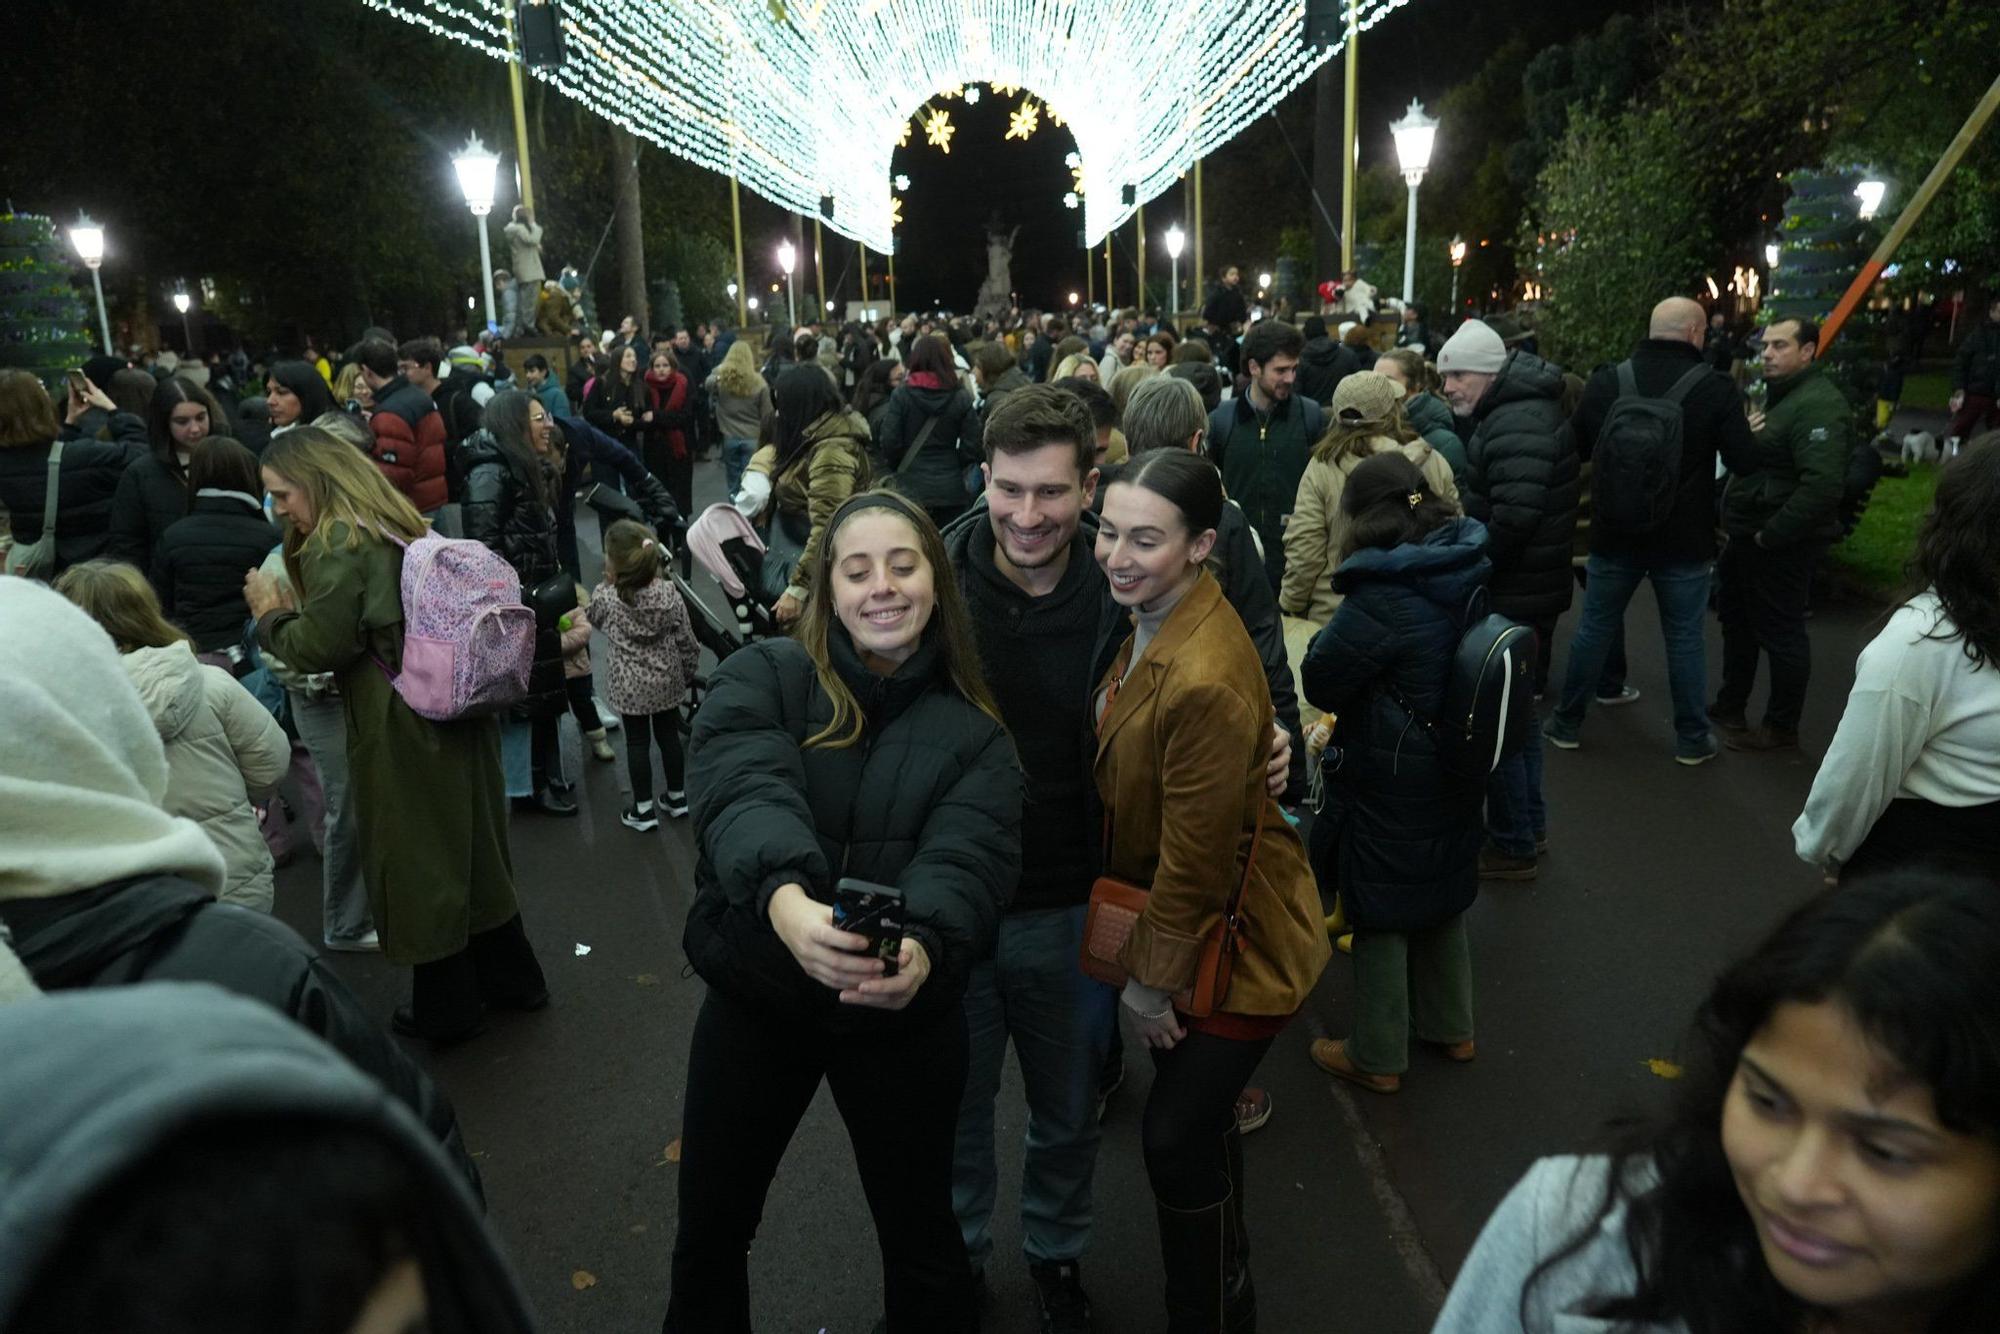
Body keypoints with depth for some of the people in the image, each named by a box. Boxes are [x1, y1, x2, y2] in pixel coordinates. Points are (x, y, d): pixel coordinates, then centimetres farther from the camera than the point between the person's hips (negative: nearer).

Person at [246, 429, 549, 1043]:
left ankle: (447, 1008, 20)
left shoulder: (335, 544, -14)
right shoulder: (399, 524, 13)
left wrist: (271, 616, 2)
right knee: (469, 843, 18)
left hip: (402, 726, -8)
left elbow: (322, 647, -15)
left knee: (416, 858, 6)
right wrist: (294, 610, 11)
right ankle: (511, 976, 31)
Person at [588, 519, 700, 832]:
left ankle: (643, 810, 15)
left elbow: (592, 619, 8)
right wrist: (689, 673, 12)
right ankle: (677, 797, 31)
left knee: (637, 742, 8)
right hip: (666, 680, 3)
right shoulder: (669, 594, -9)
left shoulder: (605, 597, -15)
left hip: (629, 685, -3)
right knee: (669, 735, 17)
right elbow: (686, 641, -3)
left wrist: (607, 584, 8)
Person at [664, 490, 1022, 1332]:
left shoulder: (972, 734, -4)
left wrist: (924, 947, -44)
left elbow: (966, 863, -20)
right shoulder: (762, 678, -8)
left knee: (918, 1233, 18)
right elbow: (742, 793, -27)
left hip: (903, 1017, 0)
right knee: (711, 1226, 20)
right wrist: (785, 897, -49)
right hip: (755, 1001, 1)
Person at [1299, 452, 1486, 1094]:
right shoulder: (1473, 570, -3)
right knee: (1440, 896, 25)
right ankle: (1450, 1028, 43)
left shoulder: (1382, 596, -27)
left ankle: (1378, 1058, 26)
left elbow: (1319, 684, -18)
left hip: (1389, 783, -7)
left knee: (1379, 916, 10)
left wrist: (1329, 635, -2)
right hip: (1456, 773, 8)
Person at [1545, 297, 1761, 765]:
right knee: (1684, 637, 9)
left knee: (1595, 627, 13)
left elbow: (1575, 448, 7)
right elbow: (1743, 461, -8)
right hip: (1683, 539, -2)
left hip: (1615, 533, 2)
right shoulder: (1715, 388, -11)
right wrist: (1747, 433, 13)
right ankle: (1692, 739, 19)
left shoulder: (1607, 380, -3)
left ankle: (1567, 725, 22)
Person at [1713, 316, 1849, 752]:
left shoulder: (1818, 404, -20)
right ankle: (1730, 708, 35)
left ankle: (1781, 729, 14)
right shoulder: (1778, 396, 14)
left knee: (1780, 634, 1)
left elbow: (1821, 484, -29)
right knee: (1738, 622, 20)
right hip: (1748, 535, 10)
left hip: (1780, 545, -10)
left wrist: (1770, 535, -23)